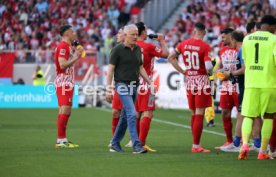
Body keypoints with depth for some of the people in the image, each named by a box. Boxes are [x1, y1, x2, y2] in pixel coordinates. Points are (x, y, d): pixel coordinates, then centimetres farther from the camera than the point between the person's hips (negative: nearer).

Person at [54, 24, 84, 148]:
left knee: (66, 112, 10)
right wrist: (77, 57, -21)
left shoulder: (68, 46, 19)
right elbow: (62, 65, -22)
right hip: (63, 82, -10)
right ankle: (60, 140, -13)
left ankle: (63, 139, 13)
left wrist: (77, 54, 16)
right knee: (64, 111, -12)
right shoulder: (62, 46, -13)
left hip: (68, 83, 10)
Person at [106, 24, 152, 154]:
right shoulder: (117, 49, -7)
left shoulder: (138, 49, 10)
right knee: (132, 114, -17)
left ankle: (115, 144, 22)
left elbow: (141, 68, 19)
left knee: (125, 117, 12)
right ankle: (136, 145, -19)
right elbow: (110, 69, -6)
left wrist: (150, 83, 11)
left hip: (134, 86, 7)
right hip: (123, 85, -7)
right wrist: (108, 89, -10)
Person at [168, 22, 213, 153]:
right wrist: (209, 72, 2)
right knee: (199, 114, -3)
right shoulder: (205, 47, -12)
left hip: (189, 80, 5)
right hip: (201, 80, -5)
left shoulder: (184, 44, 4)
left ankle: (195, 144, 16)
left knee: (193, 114, 13)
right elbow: (209, 67, -20)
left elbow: (171, 57, 10)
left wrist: (182, 71, 13)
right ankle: (196, 146, -5)